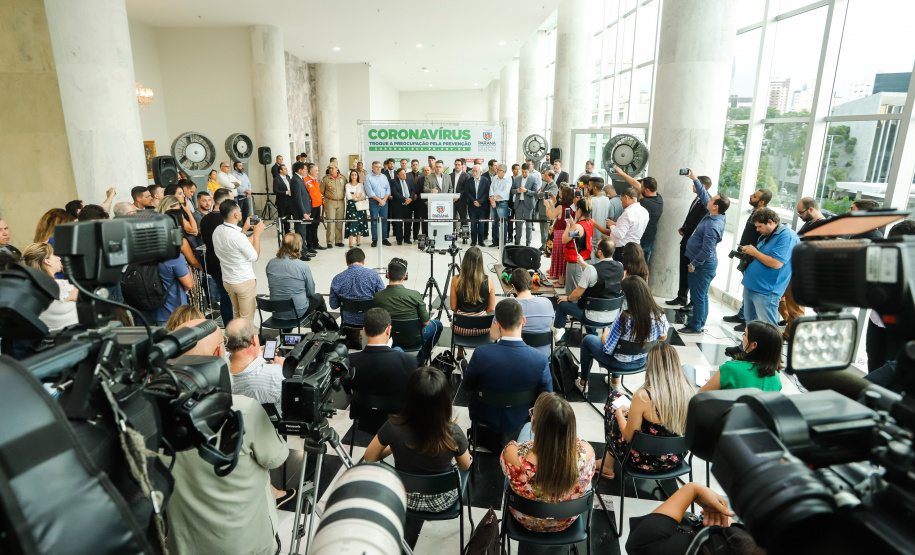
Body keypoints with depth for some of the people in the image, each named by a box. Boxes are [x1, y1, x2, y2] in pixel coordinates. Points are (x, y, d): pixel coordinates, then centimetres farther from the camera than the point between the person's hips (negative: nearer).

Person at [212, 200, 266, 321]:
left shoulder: (217, 231, -2)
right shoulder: (238, 237, -27)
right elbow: (254, 257, -15)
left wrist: (243, 230, 13)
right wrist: (256, 234, -9)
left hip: (227, 280, 8)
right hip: (244, 281, -8)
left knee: (236, 313, 23)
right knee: (247, 318, 5)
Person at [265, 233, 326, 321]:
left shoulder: (270, 264, -6)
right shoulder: (303, 266, -19)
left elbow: (271, 286, 9)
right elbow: (311, 292, -8)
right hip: (297, 312, -5)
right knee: (318, 297, 26)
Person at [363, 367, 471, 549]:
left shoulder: (393, 427, -32)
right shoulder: (453, 433, -32)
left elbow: (369, 458, -12)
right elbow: (465, 466, -10)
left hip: (405, 496, 1)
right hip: (442, 500, -1)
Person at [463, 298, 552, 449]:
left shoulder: (481, 354, -30)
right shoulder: (541, 359, -28)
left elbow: (467, 386, -10)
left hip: (485, 418, -1)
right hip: (520, 421, 1)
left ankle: (487, 435, 31)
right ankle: (508, 436, 30)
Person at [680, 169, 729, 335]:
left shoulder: (713, 226, -26)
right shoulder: (714, 216, 2)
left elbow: (707, 250, -26)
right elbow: (704, 197, 16)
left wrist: (694, 264, -15)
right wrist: (695, 179, 17)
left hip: (703, 265, -10)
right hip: (703, 263, 10)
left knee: (698, 296, -1)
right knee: (701, 295, 18)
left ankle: (696, 326, 8)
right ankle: (698, 322, 29)